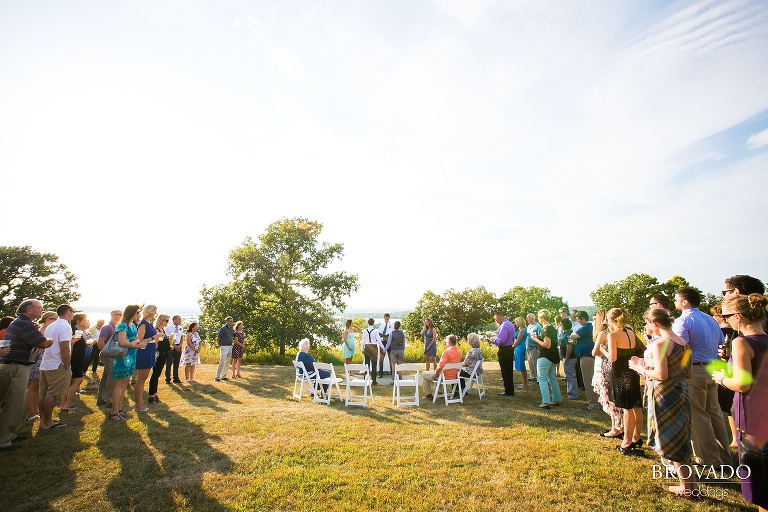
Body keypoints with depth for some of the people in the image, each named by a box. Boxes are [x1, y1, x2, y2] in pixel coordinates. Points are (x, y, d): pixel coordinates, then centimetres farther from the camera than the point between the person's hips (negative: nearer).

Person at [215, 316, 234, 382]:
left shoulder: (231, 329, 10)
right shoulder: (223, 329, -11)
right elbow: (217, 339, -7)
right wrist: (219, 346, -2)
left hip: (230, 347, 7)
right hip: (224, 347, -7)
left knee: (227, 362, 10)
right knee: (222, 362, -11)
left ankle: (223, 376, 18)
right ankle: (217, 376, -4)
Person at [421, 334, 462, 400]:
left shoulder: (447, 352, -25)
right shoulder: (459, 352, 0)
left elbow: (440, 367, -27)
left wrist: (435, 375, -10)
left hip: (445, 377, -8)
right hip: (454, 376, 8)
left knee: (424, 374, 12)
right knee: (434, 371, 35)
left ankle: (428, 395, 16)